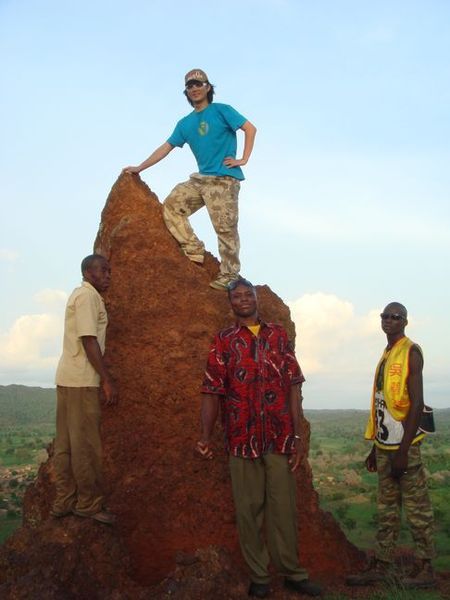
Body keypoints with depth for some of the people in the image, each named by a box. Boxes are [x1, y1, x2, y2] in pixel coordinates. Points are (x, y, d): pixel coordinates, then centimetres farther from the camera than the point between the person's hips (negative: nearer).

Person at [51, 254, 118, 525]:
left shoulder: (81, 295, 19)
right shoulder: (88, 295, -11)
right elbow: (89, 341, -18)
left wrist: (104, 375, 25)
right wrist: (107, 380, -17)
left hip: (68, 378, 10)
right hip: (81, 380, -10)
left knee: (66, 443, 11)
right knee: (86, 445, -4)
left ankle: (64, 502, 16)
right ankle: (89, 504, 2)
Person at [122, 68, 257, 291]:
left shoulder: (221, 111, 0)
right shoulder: (185, 123, 17)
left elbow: (250, 128, -5)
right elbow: (166, 147, 19)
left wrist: (243, 160, -10)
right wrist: (140, 168, 16)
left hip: (224, 179, -7)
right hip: (200, 179, 7)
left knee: (225, 229, -9)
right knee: (171, 206, -2)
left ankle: (229, 276, -3)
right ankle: (194, 250, 0)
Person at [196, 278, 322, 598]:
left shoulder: (279, 335, 8)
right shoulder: (223, 341, 5)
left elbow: (294, 386, 5)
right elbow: (213, 391, -1)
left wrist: (297, 436, -1)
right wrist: (206, 436, -12)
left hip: (281, 438, 1)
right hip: (242, 438, -1)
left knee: (283, 506, 6)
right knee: (249, 509, 6)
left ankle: (293, 572, 20)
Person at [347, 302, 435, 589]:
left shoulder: (411, 352, -9)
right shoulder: (386, 355, 15)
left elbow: (417, 403, -16)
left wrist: (403, 449, -20)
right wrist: (376, 447, 18)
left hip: (404, 445, -8)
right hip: (384, 445, 8)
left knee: (417, 509, 1)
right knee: (387, 509, 12)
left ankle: (425, 568, 9)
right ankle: (382, 565, 17)